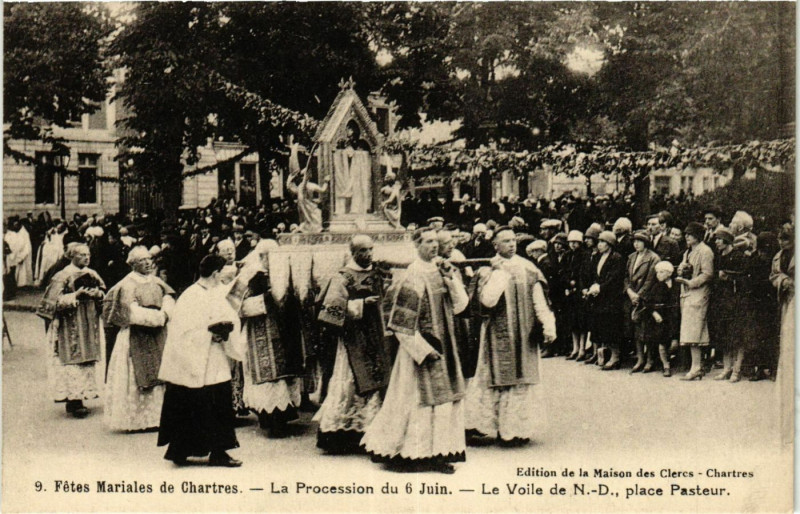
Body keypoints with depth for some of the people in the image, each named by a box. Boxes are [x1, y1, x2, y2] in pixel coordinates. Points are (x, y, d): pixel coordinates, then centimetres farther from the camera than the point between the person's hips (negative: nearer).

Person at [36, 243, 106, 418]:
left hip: (89, 324, 7)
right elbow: (56, 300, -11)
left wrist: (97, 294, -7)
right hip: (70, 325, -6)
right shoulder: (62, 277, -7)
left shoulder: (92, 275, 11)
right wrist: (75, 296, -21)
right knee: (73, 360, -10)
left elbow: (103, 293, 15)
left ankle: (80, 396, 13)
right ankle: (73, 399, -10)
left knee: (88, 360, 6)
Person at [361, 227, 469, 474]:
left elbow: (460, 304, 7)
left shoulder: (440, 270, 8)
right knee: (419, 396, -2)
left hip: (444, 345, 7)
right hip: (420, 344, -7)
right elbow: (401, 324, -16)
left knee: (446, 397, 8)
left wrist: (450, 280, -8)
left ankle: (438, 453, 16)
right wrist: (424, 350, -17)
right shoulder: (412, 277, -14)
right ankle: (414, 453, 8)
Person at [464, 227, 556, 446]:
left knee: (521, 378, 5)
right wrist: (499, 272, -15)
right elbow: (487, 300, -18)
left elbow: (539, 300, 2)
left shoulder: (527, 268, 6)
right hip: (498, 335, -3)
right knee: (499, 378, 0)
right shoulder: (487, 271, -2)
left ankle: (517, 428, 13)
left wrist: (548, 325, -9)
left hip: (524, 335, 3)